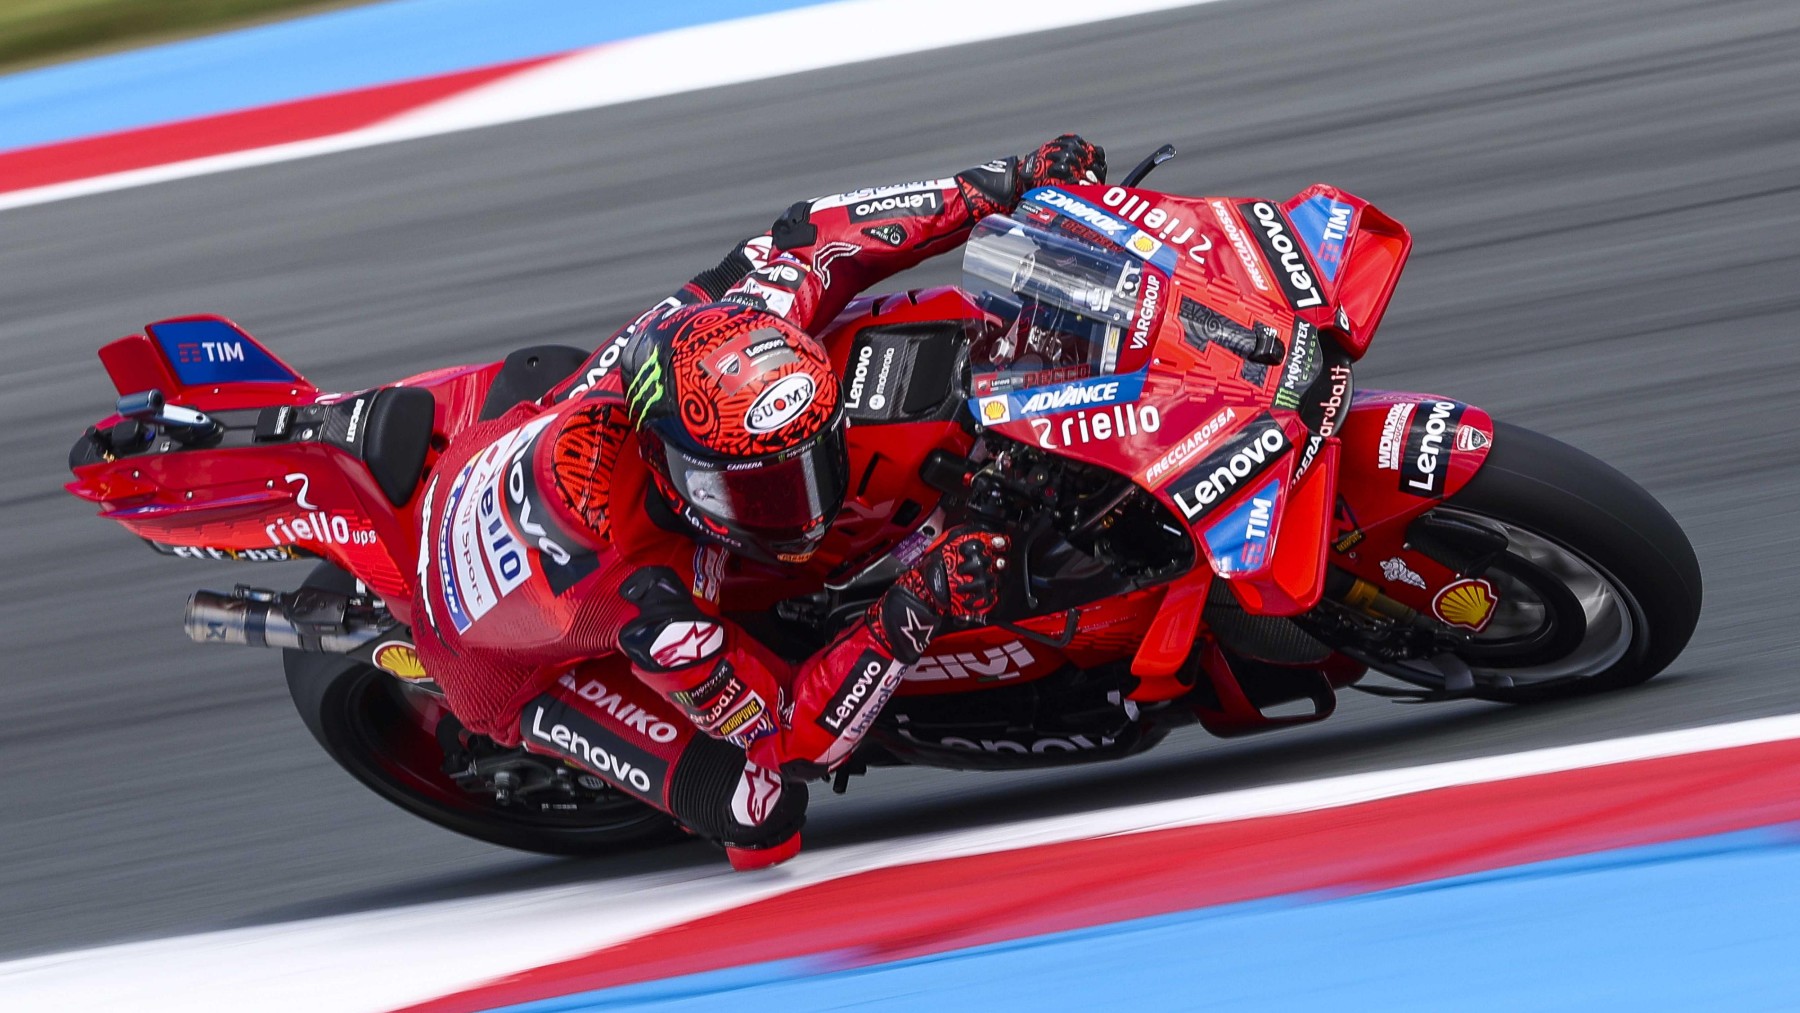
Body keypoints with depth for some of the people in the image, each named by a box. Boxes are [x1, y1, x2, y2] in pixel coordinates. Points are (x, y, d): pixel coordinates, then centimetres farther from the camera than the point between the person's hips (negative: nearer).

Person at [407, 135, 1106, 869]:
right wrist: (910, 619, -46)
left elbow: (807, 237, -14)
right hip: (505, 668, -6)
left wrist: (1000, 186, -17)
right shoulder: (650, 601, -45)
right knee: (761, 814, -18)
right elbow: (787, 740, -33)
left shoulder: (704, 329, -33)